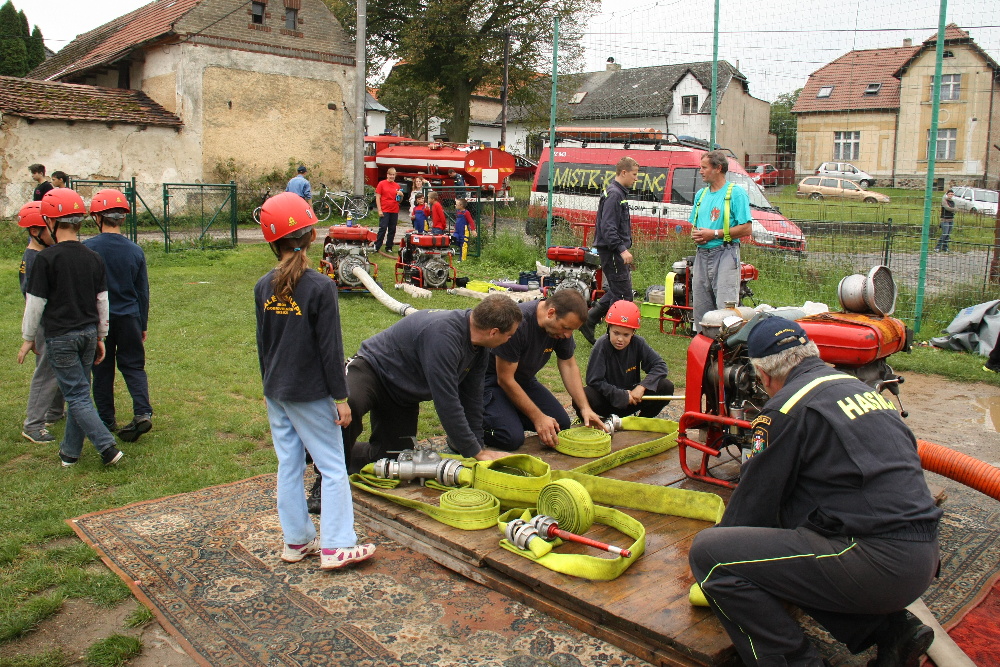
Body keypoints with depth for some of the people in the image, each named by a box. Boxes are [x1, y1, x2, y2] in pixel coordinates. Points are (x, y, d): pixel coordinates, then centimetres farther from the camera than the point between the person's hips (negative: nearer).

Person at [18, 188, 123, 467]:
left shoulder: (46, 258, -13)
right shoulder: (93, 257, 3)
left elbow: (35, 303, -8)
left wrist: (28, 338, 5)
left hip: (60, 337, -5)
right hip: (89, 333, 5)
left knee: (77, 396, 0)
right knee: (78, 392, 15)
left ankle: (108, 447, -8)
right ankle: (70, 452, 24)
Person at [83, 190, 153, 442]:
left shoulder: (86, 249, -11)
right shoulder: (135, 251, -2)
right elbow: (143, 292, 5)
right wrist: (143, 325, 14)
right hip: (129, 318, 2)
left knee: (102, 370, 11)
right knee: (134, 366, 10)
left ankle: (106, 420, 19)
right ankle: (143, 413, -6)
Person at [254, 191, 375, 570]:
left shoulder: (263, 287, 1)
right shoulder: (320, 287, -17)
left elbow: (263, 343, 10)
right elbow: (330, 348, -15)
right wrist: (341, 397, -8)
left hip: (276, 393, 6)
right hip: (310, 395, -6)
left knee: (289, 466, 14)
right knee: (333, 467, 4)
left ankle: (296, 541, 24)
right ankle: (335, 546, 8)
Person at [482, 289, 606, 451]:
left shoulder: (562, 324, -10)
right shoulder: (517, 323, -33)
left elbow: (569, 366, 3)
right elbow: (505, 379, -26)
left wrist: (585, 408, -8)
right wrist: (538, 418, -22)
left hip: (524, 380, 8)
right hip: (491, 381, -8)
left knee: (562, 424, -2)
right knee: (512, 438, -25)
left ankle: (512, 416, 14)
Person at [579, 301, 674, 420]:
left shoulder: (638, 343, -9)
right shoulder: (602, 346, -19)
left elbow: (660, 365, -9)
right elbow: (594, 380, -22)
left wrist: (642, 386, -23)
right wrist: (622, 395, -21)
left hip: (632, 400, 3)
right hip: (609, 400, -3)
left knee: (666, 387, -17)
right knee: (584, 396, -36)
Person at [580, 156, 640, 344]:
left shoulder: (619, 193, 18)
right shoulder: (614, 194, -15)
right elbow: (607, 227, -23)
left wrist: (625, 249, 23)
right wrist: (622, 249, -28)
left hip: (617, 251, 11)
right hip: (611, 251, -11)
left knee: (617, 291, 15)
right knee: (623, 294, -7)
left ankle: (588, 321, 21)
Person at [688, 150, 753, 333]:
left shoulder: (736, 193, -4)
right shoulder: (701, 194, 18)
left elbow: (747, 228, -11)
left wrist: (715, 234, -14)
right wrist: (695, 234, 1)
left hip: (725, 254, -7)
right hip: (702, 255, 7)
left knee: (725, 307, -12)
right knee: (700, 308, 9)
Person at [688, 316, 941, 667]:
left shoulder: (788, 407, -9)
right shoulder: (860, 387, 17)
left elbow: (754, 500, -1)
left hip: (876, 564, -9)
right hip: (923, 558, 9)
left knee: (708, 552, -10)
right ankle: (890, 628, 16)